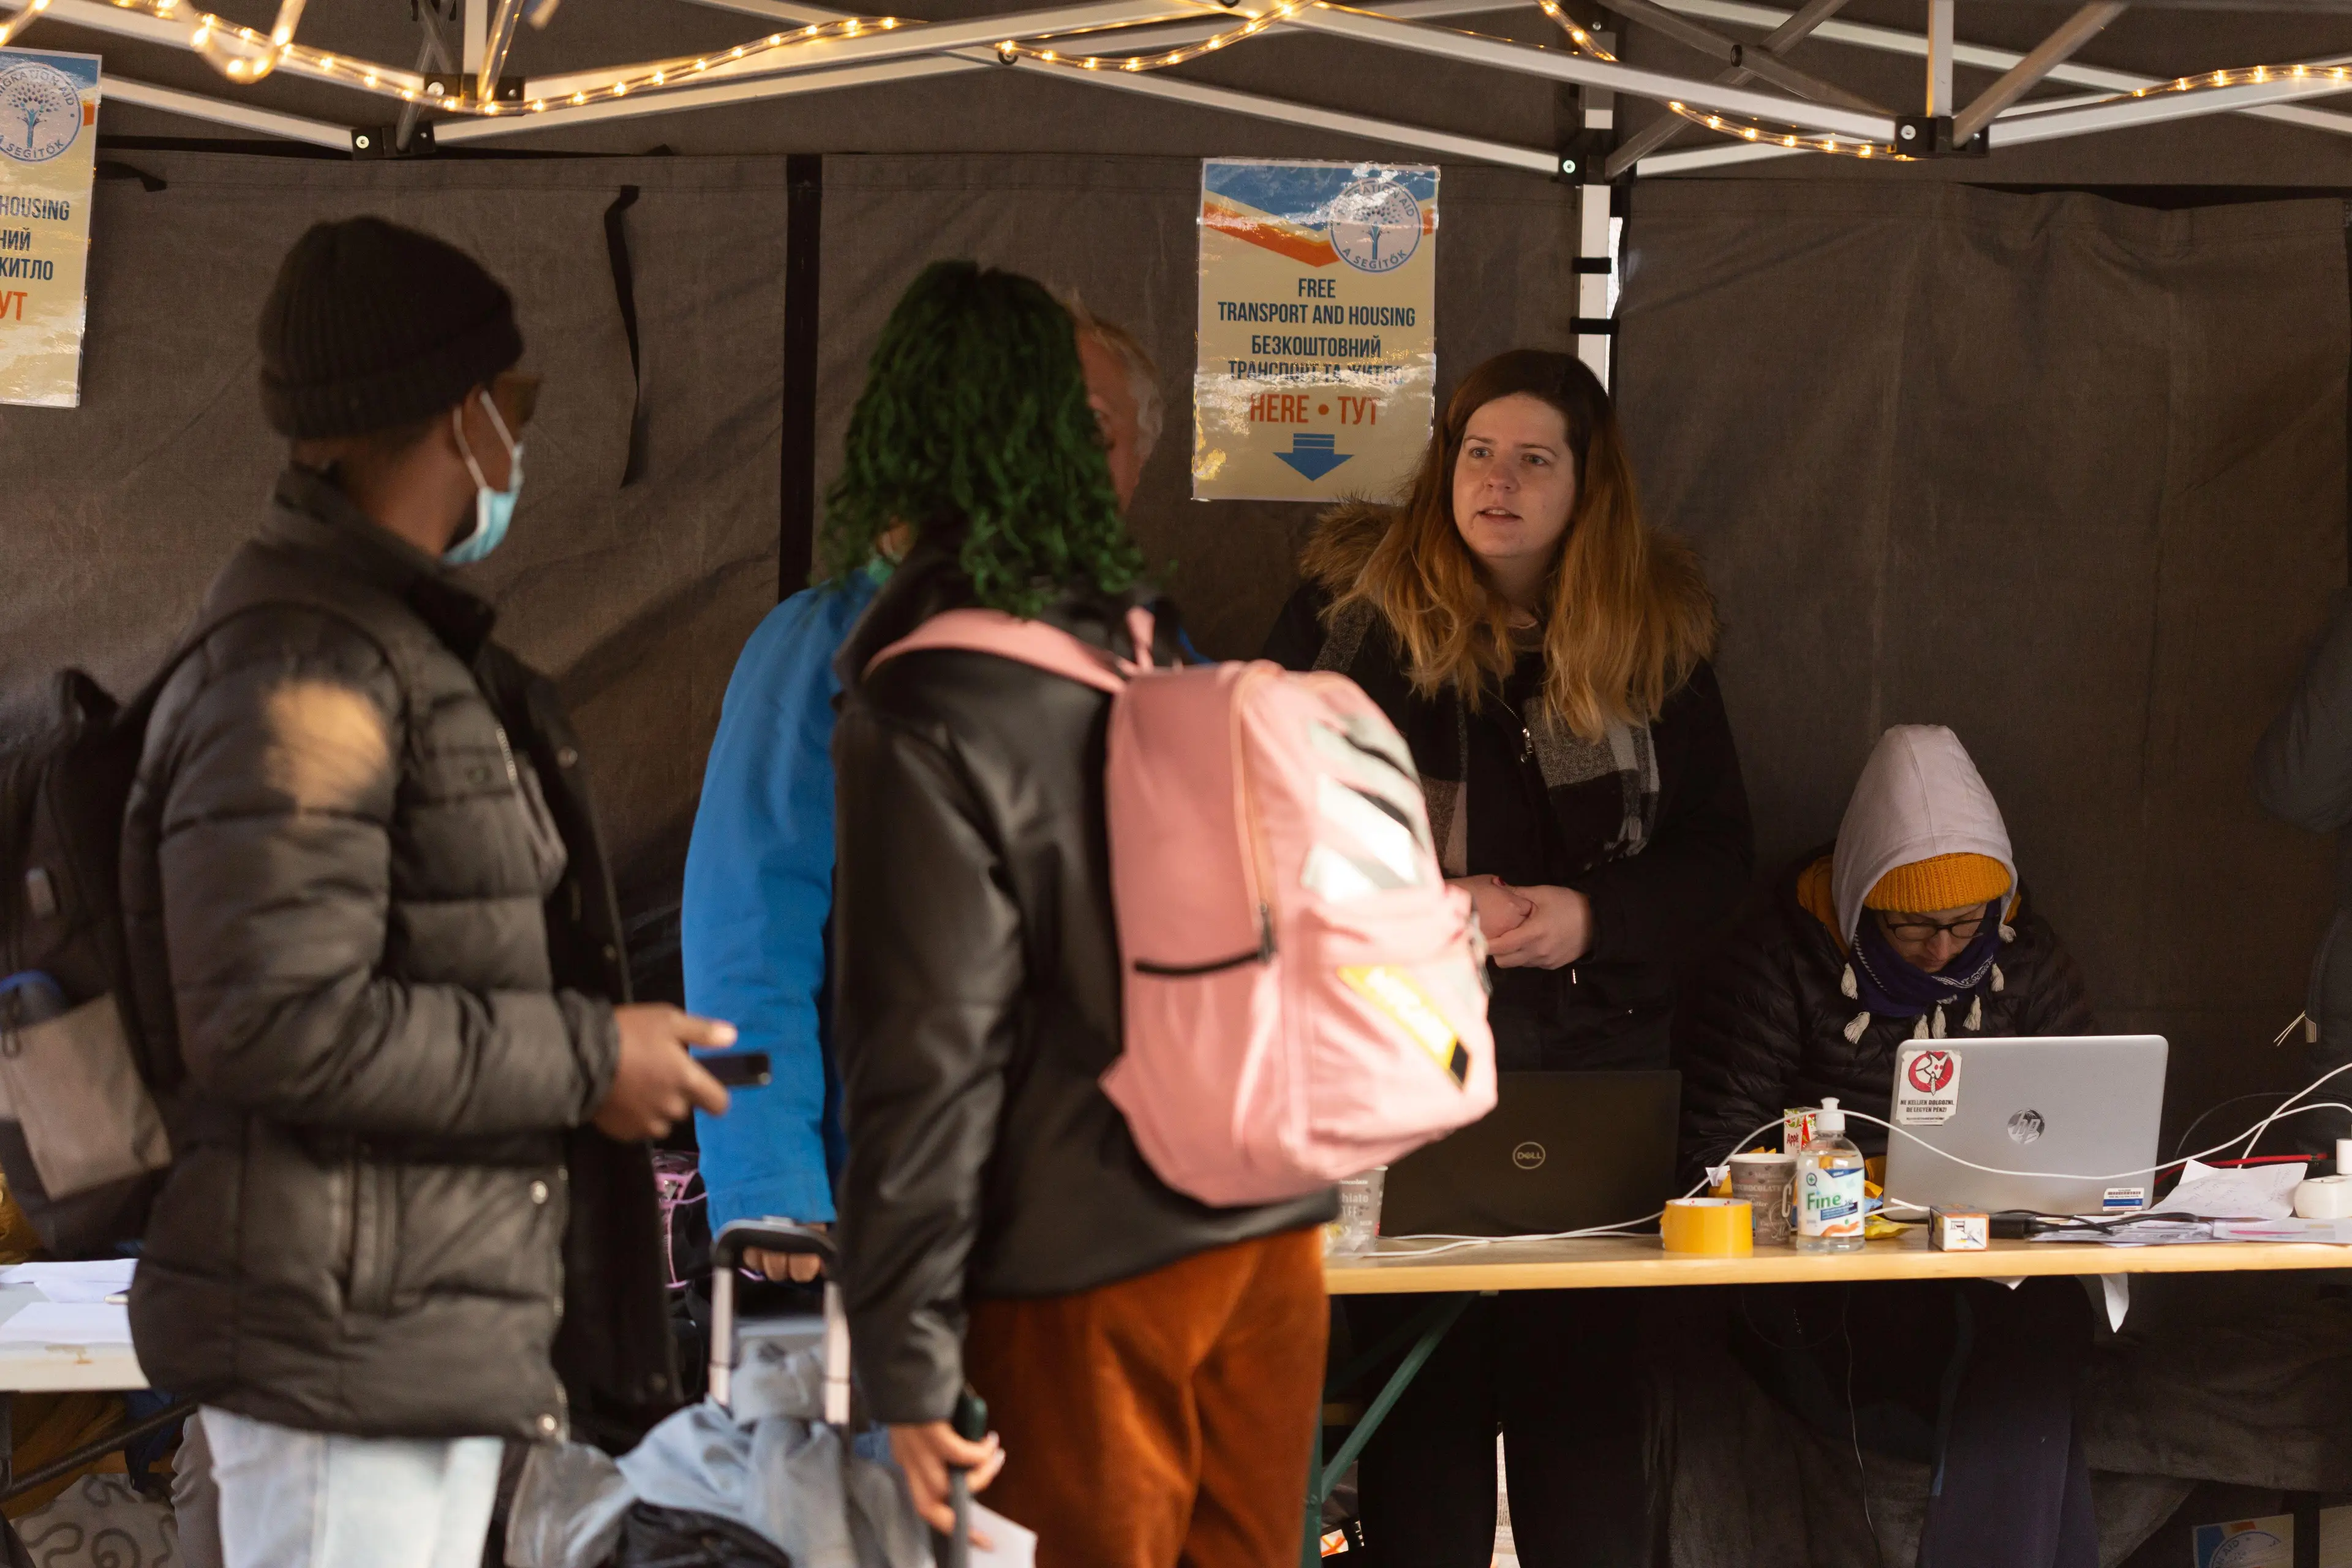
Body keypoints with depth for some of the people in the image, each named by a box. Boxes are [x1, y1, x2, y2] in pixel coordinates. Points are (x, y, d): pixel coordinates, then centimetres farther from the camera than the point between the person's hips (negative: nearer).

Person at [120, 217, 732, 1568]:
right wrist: (583, 1060, -17)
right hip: (346, 1340, -10)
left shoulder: (404, 645, 17)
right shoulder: (305, 672, -16)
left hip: (436, 1336, 10)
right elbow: (278, 1023, -24)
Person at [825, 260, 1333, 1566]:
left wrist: (906, 1355, -13)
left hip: (1091, 1278, -6)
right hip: (1271, 1234, 6)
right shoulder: (1156, 651, 9)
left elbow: (928, 1053, -15)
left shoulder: (923, 715, -12)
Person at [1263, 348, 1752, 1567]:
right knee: (1421, 1382, -2)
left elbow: (1718, 850, 10)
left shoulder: (1653, 631, 8)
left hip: (1592, 1054, 1)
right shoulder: (1353, 602, 4)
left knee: (1584, 1390, -2)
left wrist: (1589, 917, -9)